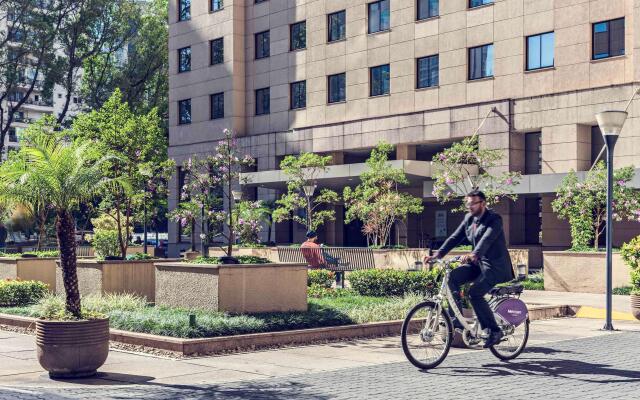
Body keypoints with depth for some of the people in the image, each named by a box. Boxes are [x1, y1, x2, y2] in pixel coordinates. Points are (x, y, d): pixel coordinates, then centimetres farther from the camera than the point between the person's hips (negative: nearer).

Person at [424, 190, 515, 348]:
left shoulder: (494, 219, -14)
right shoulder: (469, 218, 8)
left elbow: (487, 239, -31)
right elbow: (455, 237, 2)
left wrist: (474, 254, -49)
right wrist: (438, 254, -12)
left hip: (495, 265, -7)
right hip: (478, 264, 7)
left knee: (475, 293, -23)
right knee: (453, 276, -16)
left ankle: (495, 331, -10)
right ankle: (456, 318, -11)